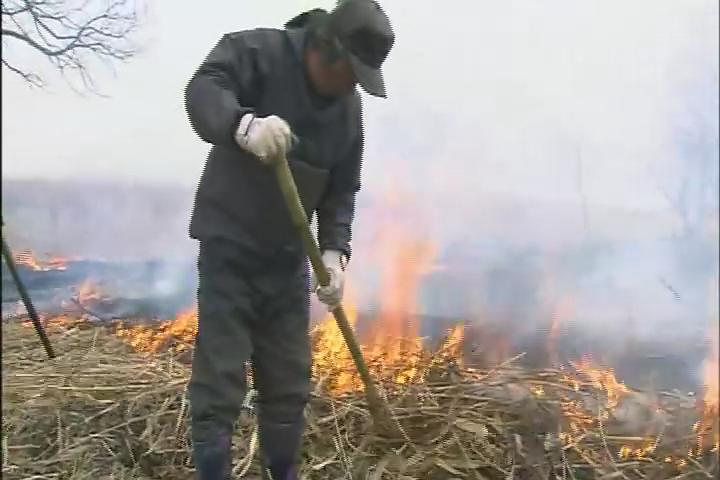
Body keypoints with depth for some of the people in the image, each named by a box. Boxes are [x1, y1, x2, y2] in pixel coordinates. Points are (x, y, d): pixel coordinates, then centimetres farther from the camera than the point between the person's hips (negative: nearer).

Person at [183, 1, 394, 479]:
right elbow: (202, 90, -28)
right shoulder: (258, 50, -11)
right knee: (220, 381, -6)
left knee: (290, 384, 14)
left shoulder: (349, 109, 4)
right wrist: (245, 124, -49)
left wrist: (334, 252, -9)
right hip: (229, 248, -5)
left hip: (288, 258, 6)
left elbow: (341, 192, 6)